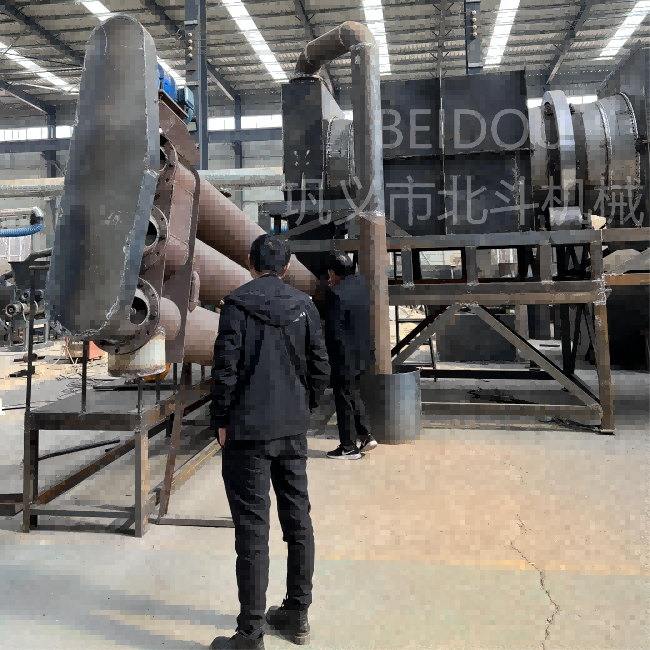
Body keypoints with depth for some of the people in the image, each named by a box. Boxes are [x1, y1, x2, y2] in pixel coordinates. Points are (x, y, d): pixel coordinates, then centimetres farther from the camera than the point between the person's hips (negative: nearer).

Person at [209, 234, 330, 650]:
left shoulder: (238, 304, -8)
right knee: (298, 520, 15)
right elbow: (320, 366, 3)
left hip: (249, 430, -5)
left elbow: (226, 367, -12)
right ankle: (297, 615, 31)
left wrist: (221, 420, -2)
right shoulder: (304, 305, 4)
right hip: (293, 430, 5)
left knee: (253, 529, 2)